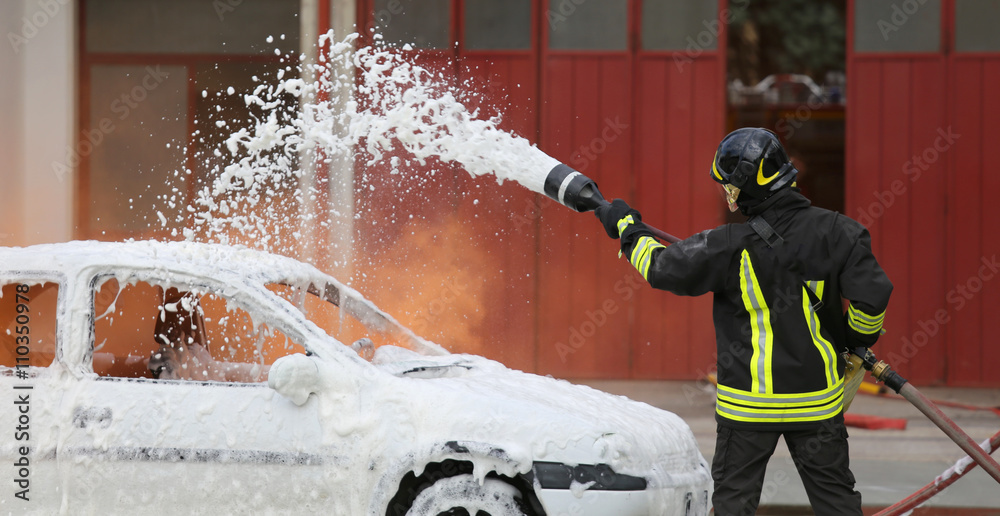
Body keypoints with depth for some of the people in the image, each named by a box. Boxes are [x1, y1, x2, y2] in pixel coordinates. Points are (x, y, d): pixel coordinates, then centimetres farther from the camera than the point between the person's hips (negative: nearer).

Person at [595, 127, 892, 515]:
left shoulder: (732, 247, -16)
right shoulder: (836, 233, -9)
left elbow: (663, 268, -6)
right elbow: (872, 297, -11)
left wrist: (626, 227, 12)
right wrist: (858, 339, 11)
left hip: (749, 401, -2)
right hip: (816, 397, 2)